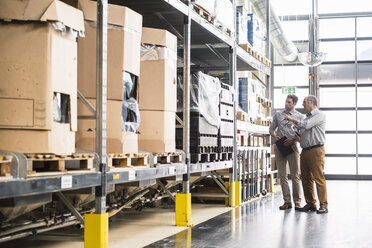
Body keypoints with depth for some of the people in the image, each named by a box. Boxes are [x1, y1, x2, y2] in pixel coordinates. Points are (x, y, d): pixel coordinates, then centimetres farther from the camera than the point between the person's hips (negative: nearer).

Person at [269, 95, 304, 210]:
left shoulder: (300, 116, 6)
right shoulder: (278, 114, 13)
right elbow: (271, 129, 18)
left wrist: (292, 140, -13)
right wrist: (275, 136, -3)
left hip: (292, 146, -3)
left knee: (295, 175, -4)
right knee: (282, 175, 2)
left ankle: (297, 201, 2)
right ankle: (287, 201, 6)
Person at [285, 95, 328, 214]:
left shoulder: (320, 115, -1)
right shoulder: (307, 117, 24)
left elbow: (306, 125, -13)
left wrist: (291, 119, -3)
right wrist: (295, 138, 7)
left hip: (316, 150, -8)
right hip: (305, 150, 8)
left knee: (318, 177, -10)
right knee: (306, 178, 6)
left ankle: (323, 205, -8)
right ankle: (310, 203, 13)